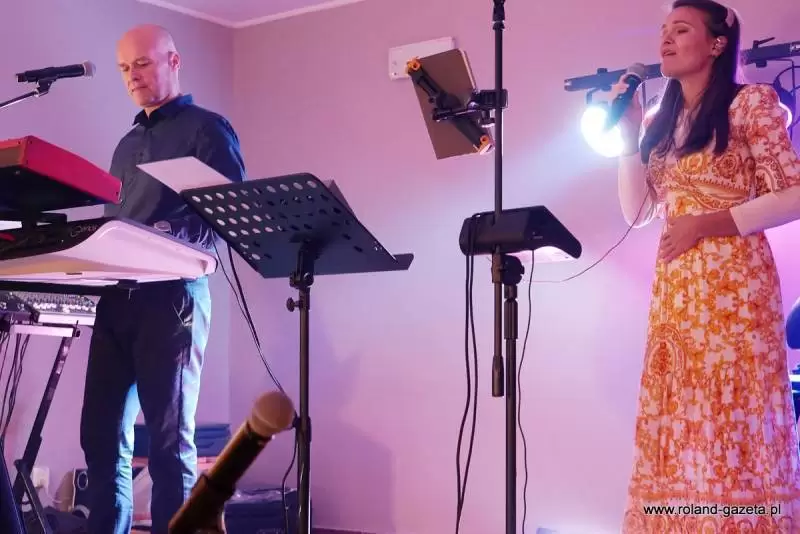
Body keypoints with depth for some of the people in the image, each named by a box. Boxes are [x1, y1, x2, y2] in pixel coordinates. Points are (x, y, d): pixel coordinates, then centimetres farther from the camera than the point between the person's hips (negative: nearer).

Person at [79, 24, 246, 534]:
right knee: (102, 436, 4)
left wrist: (170, 237, -24)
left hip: (172, 294, -7)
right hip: (118, 296, 7)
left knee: (170, 440, -5)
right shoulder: (129, 142, 24)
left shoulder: (207, 129, 1)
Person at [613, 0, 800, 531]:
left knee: (737, 423, -6)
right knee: (678, 424, 4)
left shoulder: (752, 103, -2)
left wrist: (705, 223, -13)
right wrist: (629, 136, 4)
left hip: (734, 284, -6)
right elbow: (637, 212, 11)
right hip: (674, 287, 6)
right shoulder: (661, 122, 16)